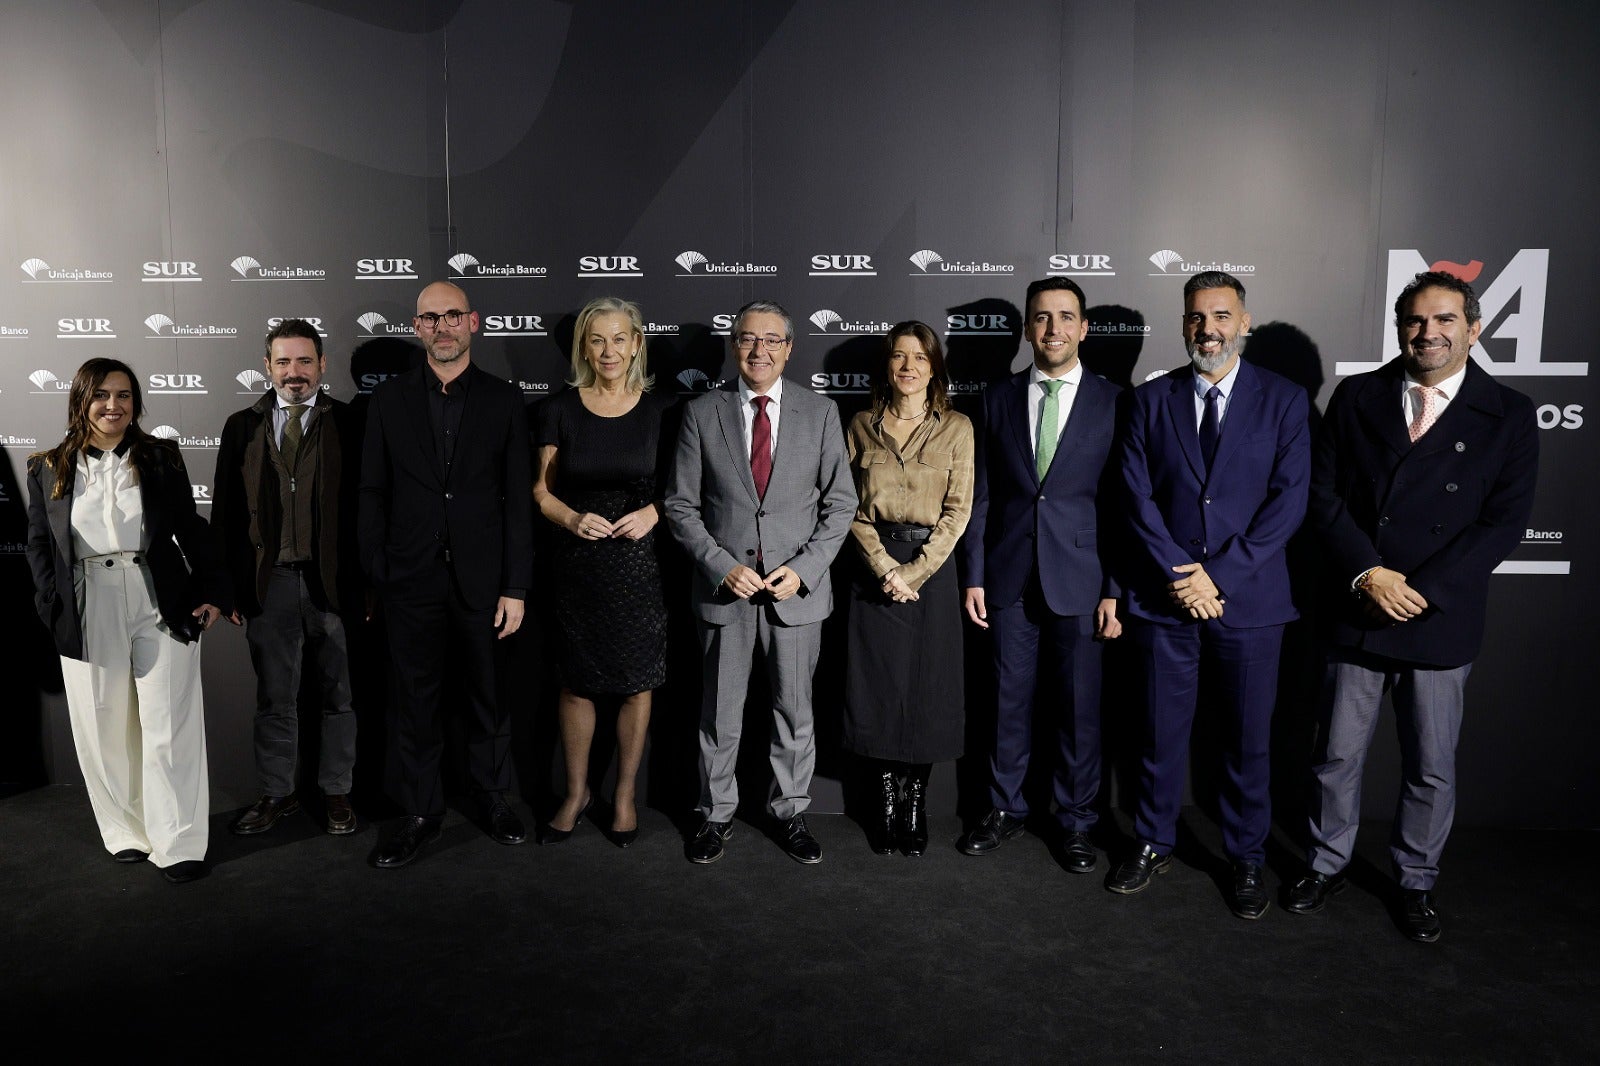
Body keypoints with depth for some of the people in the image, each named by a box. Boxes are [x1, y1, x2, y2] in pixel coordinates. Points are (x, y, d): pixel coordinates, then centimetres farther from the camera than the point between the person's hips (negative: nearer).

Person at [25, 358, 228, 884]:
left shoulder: (161, 458, 4)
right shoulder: (49, 469, 7)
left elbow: (191, 529, 5)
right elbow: (38, 543, 9)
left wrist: (212, 593, -2)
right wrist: (56, 606, -3)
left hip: (161, 607, -1)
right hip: (89, 615, 1)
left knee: (170, 729, 1)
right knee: (105, 731, 9)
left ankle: (179, 843, 10)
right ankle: (127, 832, 25)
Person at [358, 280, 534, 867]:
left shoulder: (504, 399, 1)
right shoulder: (388, 400, 5)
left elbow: (518, 499, -1)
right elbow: (373, 495, 5)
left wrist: (516, 588, -5)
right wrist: (373, 580, -1)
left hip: (482, 579, -1)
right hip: (412, 580, 1)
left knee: (486, 697, 11)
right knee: (415, 702, 9)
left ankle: (492, 796, 31)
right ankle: (419, 813, 25)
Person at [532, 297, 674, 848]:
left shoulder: (659, 411, 0)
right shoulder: (559, 410, 1)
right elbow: (542, 490, 5)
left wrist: (652, 512, -13)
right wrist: (572, 518, -14)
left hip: (638, 564, 0)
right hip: (577, 564, 1)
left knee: (636, 684, 7)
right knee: (577, 684, 9)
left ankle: (625, 794, 26)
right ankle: (576, 792, 29)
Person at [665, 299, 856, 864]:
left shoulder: (820, 412, 1)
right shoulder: (701, 413, 0)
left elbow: (840, 502, 1)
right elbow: (681, 504, 0)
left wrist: (804, 568, -10)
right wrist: (722, 565, -12)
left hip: (798, 587, 1)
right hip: (725, 586, 0)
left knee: (795, 710, 12)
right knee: (720, 712, 11)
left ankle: (790, 811, 30)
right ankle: (717, 813, 29)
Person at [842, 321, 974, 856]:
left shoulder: (956, 428, 1)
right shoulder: (862, 426, 5)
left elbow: (957, 510, -4)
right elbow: (851, 508, 1)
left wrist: (914, 571, -12)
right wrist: (884, 566, -11)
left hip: (932, 566, -1)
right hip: (874, 567, 1)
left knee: (928, 688, 4)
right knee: (879, 686, 5)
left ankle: (916, 804, 19)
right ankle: (886, 803, 20)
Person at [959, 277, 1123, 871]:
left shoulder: (1113, 403, 0)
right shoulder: (999, 400, 6)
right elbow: (981, 497, 7)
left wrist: (1115, 592, -5)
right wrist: (974, 576, 2)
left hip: (1080, 578, -1)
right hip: (1010, 577, 2)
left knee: (1079, 708, 8)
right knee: (1009, 700, 11)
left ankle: (1076, 821, 25)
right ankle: (1006, 809, 28)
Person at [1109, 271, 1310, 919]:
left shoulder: (1284, 401, 1)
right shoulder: (1151, 399, 5)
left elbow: (1288, 501, -6)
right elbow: (1138, 496, -1)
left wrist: (1218, 576, -13)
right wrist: (1180, 574, -12)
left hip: (1249, 598, -1)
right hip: (1165, 597, 1)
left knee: (1248, 739, 10)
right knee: (1162, 733, 11)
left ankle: (1246, 860, 28)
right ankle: (1154, 846, 29)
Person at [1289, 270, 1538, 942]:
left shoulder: (1508, 416, -1)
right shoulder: (1357, 397, 3)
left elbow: (1505, 521, -6)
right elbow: (1324, 493, -1)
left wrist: (1418, 591, -16)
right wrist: (1367, 574, -14)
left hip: (1441, 619, -1)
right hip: (1357, 611, 1)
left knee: (1431, 769, 11)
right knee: (1336, 756, 11)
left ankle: (1416, 882, 32)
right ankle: (1328, 865, 31)